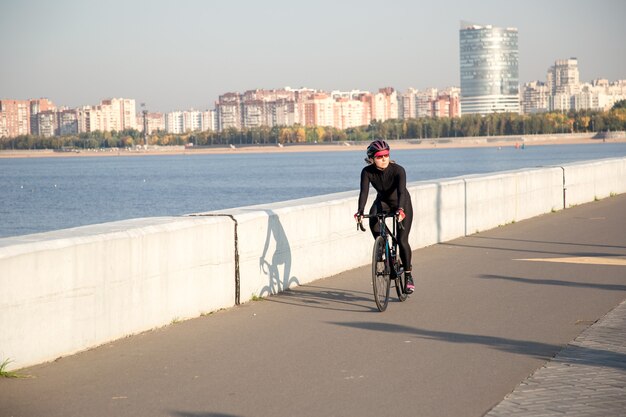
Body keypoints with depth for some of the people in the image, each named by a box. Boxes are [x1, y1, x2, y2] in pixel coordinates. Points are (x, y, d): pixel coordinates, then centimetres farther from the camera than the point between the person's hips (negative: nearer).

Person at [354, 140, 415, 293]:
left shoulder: (398, 170, -30)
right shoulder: (367, 172, -22)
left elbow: (401, 191, -42)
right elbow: (364, 192, -31)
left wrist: (400, 210, -60)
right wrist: (360, 211, -48)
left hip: (402, 204, -2)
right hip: (382, 201, 2)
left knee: (402, 241, -13)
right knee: (373, 218, -33)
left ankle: (408, 275, 6)